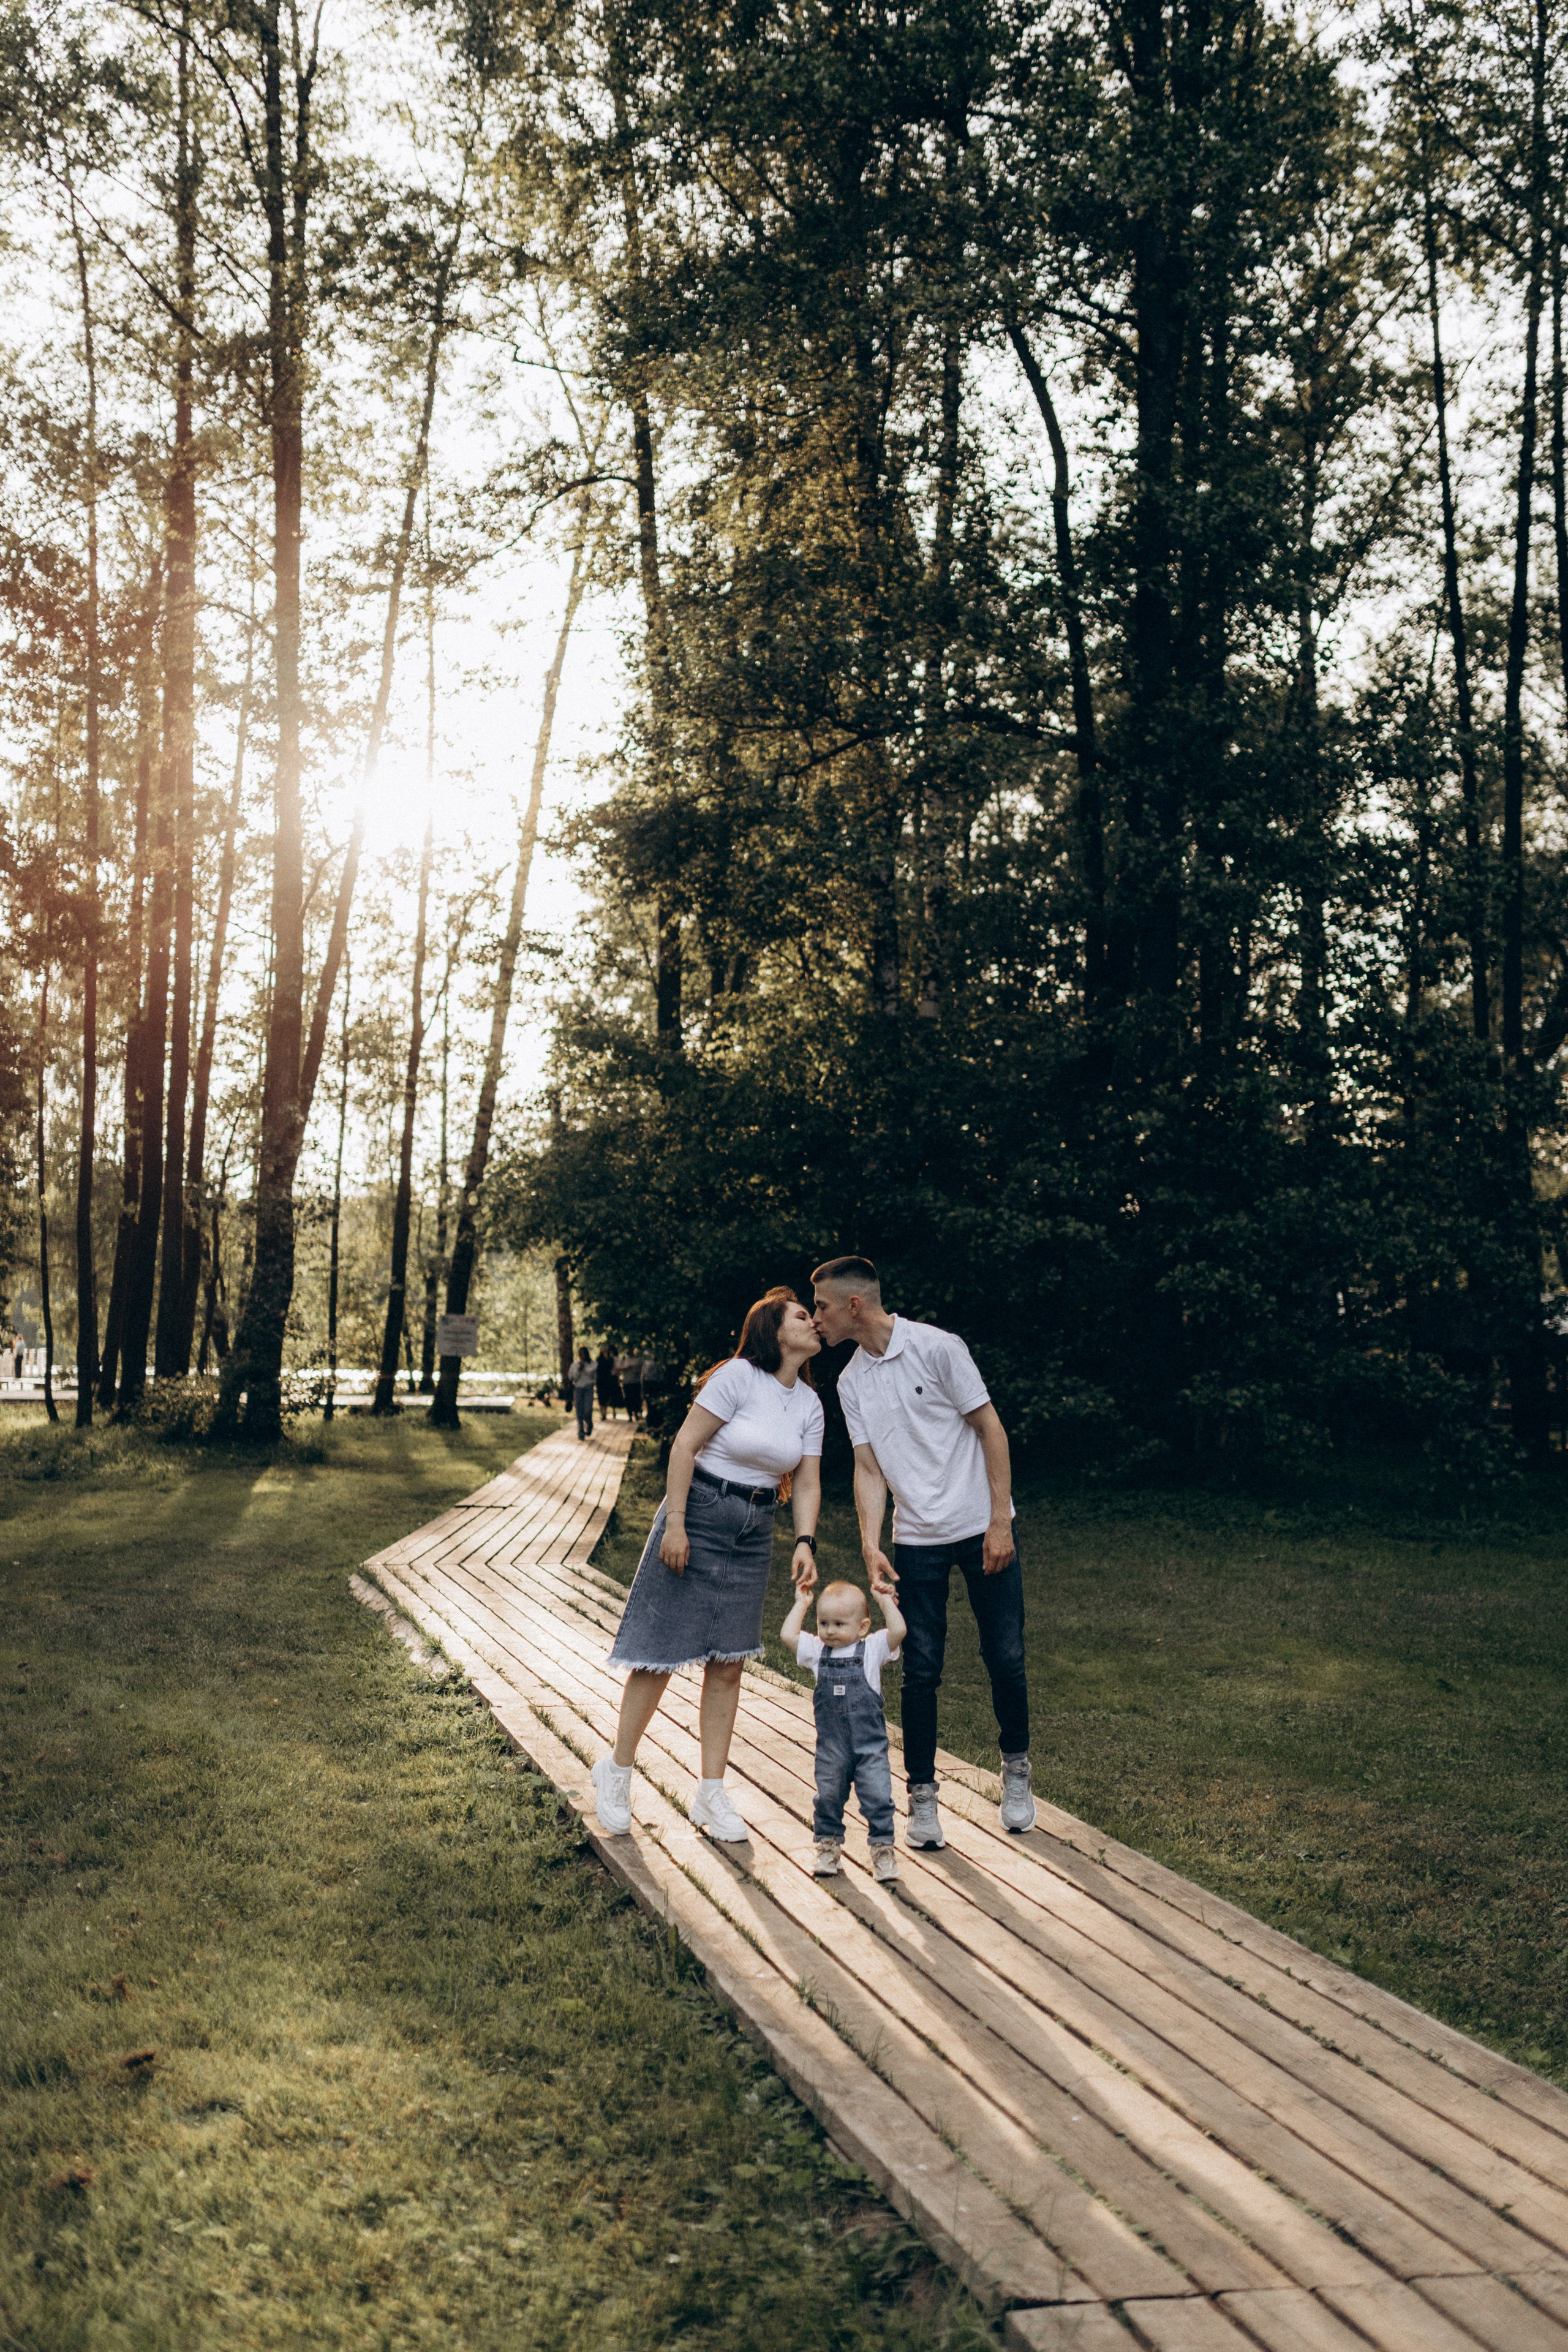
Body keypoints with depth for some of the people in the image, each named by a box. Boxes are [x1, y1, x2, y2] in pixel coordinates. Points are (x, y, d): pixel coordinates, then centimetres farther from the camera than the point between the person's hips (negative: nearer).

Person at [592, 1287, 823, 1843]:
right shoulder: (739, 1375, -14)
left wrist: (805, 1541, -10)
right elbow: (685, 1446, -14)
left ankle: (711, 1796, 13)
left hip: (753, 1534, 6)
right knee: (661, 1653, -2)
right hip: (699, 1516, -6)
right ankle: (617, 1770, 17)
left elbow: (807, 1483, 6)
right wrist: (674, 1523, -17)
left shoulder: (810, 1404, 5)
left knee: (727, 1665, 6)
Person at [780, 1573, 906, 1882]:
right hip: (831, 1746, 3)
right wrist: (801, 1603, 2)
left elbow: (898, 1630, -17)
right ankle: (828, 1845, 27)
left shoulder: (872, 1650, -3)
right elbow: (788, 1635, -5)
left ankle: (883, 1848, 10)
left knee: (878, 1798, -4)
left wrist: (885, 1600, -9)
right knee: (828, 1797, 11)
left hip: (870, 1744, -3)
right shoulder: (817, 1651, 5)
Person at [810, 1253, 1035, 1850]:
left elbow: (990, 1429, -8)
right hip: (915, 1539, 3)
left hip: (982, 1527, -3)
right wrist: (871, 1547, -11)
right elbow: (868, 1468, 3)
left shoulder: (937, 1348, -10)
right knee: (921, 1670, 0)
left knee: (1005, 1658, 2)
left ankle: (1016, 1769, 25)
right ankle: (922, 1795, 11)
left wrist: (999, 1522, -11)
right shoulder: (851, 1381, 5)